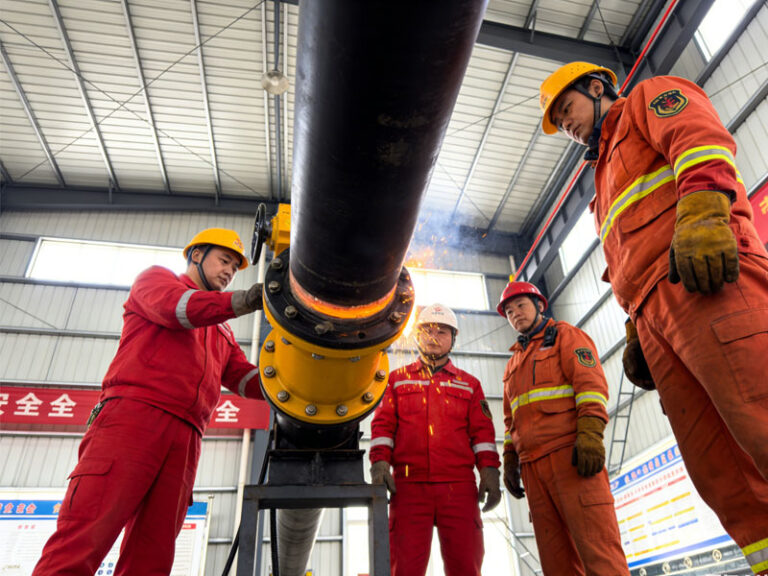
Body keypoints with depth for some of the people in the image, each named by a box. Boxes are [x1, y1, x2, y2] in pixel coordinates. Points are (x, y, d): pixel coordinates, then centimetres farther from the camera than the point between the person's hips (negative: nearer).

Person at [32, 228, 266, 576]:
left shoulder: (222, 333, 33)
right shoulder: (156, 278, 18)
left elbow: (248, 380, 19)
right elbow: (175, 306, -7)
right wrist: (244, 300, -19)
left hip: (184, 439, 6)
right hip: (133, 415, -5)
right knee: (81, 541, -17)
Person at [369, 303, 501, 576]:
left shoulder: (469, 384, 19)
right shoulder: (397, 378, 17)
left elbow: (482, 431, 12)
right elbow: (382, 424, 9)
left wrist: (489, 470, 0)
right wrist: (379, 462, -5)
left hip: (459, 485, 1)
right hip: (408, 484, -1)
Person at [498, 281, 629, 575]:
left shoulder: (564, 335, 10)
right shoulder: (513, 363, 28)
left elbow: (591, 382, -6)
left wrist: (590, 434, -19)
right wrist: (510, 459, 15)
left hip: (571, 453, -6)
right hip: (532, 466, 6)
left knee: (598, 545, -11)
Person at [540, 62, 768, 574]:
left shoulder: (650, 97, 21)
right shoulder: (608, 170, 40)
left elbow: (702, 138, -4)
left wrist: (701, 208, -22)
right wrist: (637, 333, 21)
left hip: (708, 279, -8)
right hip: (656, 316, 8)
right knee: (722, 475, -2)